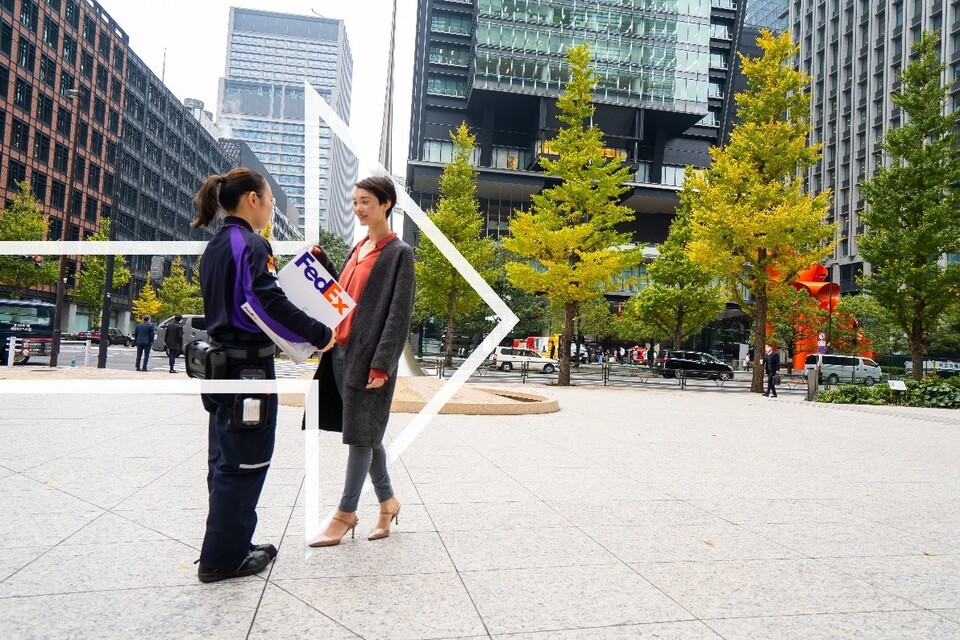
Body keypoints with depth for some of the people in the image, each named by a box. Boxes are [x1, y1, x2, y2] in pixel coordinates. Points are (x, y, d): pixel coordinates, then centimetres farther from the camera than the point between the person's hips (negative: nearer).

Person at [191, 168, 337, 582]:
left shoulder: (216, 245, 14)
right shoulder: (251, 245, -15)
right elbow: (270, 305, -25)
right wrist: (320, 335, -17)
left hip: (221, 361, 10)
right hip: (248, 366, -10)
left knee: (225, 460, 17)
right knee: (245, 462, 2)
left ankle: (230, 545, 30)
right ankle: (223, 558, 13)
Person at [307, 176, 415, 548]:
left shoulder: (399, 253, -7)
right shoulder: (360, 248, 16)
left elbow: (399, 313, -13)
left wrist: (381, 364, -18)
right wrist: (321, 261, 9)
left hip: (368, 356, -8)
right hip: (341, 351, 8)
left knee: (360, 433, 0)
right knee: (366, 433, 13)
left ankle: (346, 513, 12)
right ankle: (387, 500, 27)